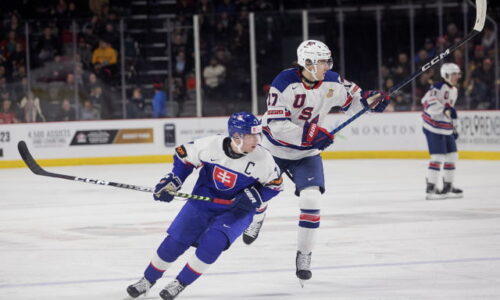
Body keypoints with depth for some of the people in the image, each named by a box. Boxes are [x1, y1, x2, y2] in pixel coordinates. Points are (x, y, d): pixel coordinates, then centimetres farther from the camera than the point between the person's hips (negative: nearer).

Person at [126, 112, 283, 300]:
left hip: (237, 209, -1)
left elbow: (274, 184, -5)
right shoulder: (211, 145, -20)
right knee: (175, 242, -2)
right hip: (203, 200, 1)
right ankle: (147, 280, 22)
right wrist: (172, 181, -10)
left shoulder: (262, 158, -20)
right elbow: (184, 155, -3)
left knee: (212, 243, -23)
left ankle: (180, 284, -1)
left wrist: (254, 196, -20)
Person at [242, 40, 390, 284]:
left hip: (306, 153, 2)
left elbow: (352, 99, 6)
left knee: (311, 198, -16)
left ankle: (304, 255, -1)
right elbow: (276, 126, -33)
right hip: (275, 148, -2)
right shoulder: (285, 83, -28)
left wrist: (370, 99, -15)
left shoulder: (331, 82, -13)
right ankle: (256, 218, 57)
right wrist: (309, 134, -40)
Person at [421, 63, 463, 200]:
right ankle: (431, 189, -10)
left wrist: (454, 127, 26)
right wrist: (444, 109, -35)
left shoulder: (454, 90, 16)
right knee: (438, 157, -13)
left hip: (446, 129, 10)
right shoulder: (439, 87, -15)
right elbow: (427, 101, -28)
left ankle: (448, 186, 22)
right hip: (434, 128, -10)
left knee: (451, 156, 11)